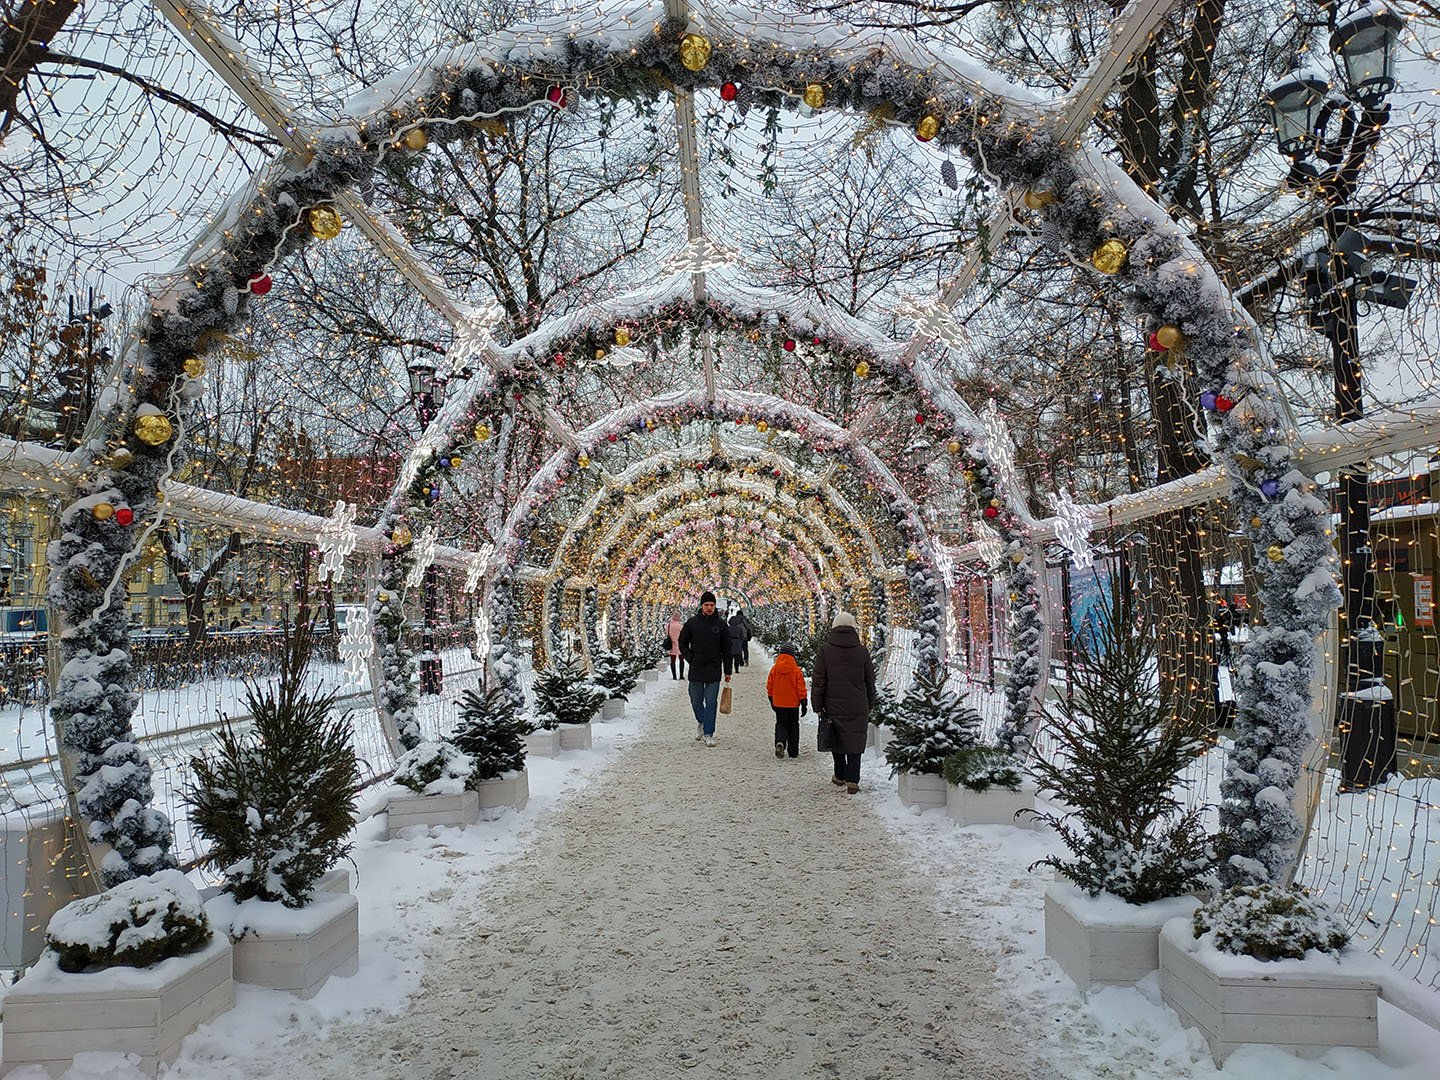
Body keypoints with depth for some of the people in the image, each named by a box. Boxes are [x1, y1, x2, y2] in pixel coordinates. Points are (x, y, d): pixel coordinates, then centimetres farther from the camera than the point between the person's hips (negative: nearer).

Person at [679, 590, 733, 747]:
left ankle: (709, 734, 5)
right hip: (696, 670, 1)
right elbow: (682, 643, 11)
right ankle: (701, 722, 37)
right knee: (696, 701, 8)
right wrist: (690, 659, -2)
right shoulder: (692, 622, 1)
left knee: (711, 702, -1)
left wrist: (728, 671, 4)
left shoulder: (721, 624, 1)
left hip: (714, 670, -1)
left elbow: (727, 650, 5)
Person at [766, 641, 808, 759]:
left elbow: (769, 686, 4)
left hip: (778, 703, 1)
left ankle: (780, 742, -17)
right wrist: (804, 702, 0)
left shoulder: (774, 669, -4)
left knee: (780, 724, 11)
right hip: (793, 703, -1)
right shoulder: (796, 670, -11)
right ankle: (793, 751, 15)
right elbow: (801, 688, -9)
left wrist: (772, 700, 18)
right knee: (793, 726, 11)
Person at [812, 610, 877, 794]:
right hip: (858, 708, 0)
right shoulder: (862, 651, 0)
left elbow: (818, 682, -5)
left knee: (836, 739, 14)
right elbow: (870, 681, 8)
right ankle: (852, 780, -4)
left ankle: (840, 776, 25)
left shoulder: (825, 650, -5)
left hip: (833, 705, 0)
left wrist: (818, 706, 1)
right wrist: (870, 705, 19)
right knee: (855, 742, 4)